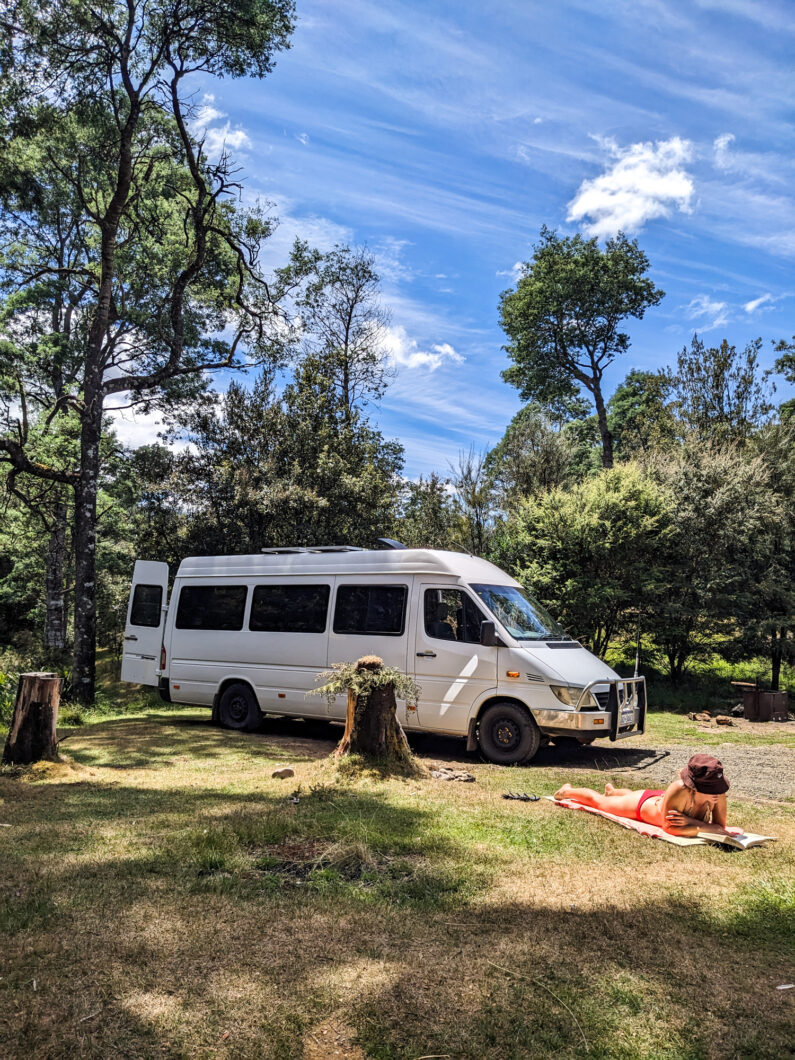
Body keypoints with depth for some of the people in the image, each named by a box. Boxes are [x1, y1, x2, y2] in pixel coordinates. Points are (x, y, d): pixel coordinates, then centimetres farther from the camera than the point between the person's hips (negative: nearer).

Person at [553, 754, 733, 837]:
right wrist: (706, 828, -46)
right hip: (642, 804, -5)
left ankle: (612, 790, 73)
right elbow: (669, 828, -44)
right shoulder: (679, 790, -49)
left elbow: (720, 826, -26)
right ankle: (568, 790, 51)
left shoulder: (717, 792, -36)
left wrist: (691, 822, -40)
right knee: (599, 801, 23)